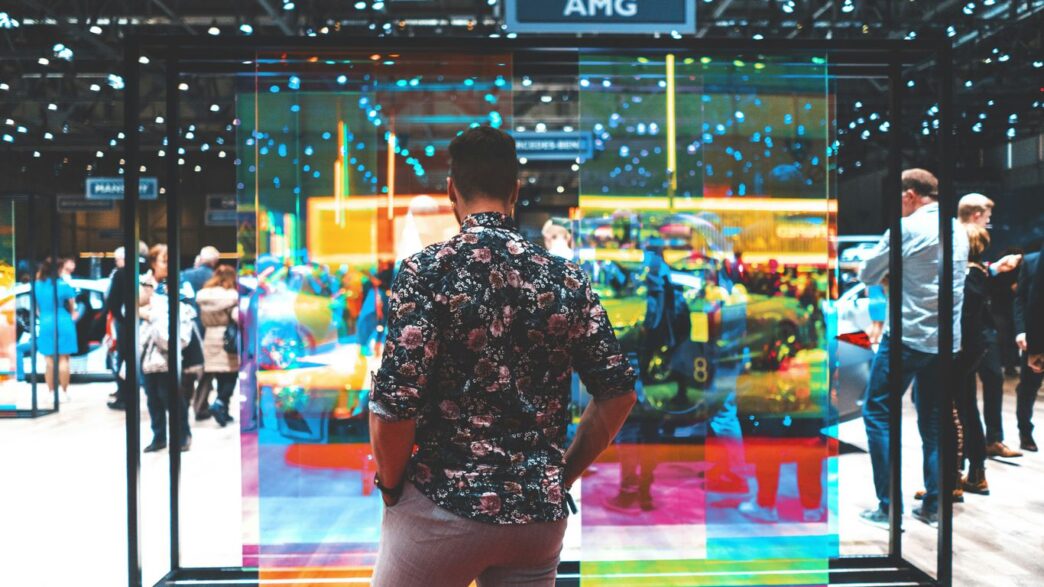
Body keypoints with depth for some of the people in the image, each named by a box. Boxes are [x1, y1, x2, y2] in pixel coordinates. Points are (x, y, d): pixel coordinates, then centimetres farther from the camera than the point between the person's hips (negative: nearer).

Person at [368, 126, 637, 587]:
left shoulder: (428, 269, -11)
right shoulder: (566, 277, 1)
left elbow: (394, 404, -17)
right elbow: (618, 392, 2)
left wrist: (391, 486, 0)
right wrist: (562, 475, 12)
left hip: (445, 507, -3)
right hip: (540, 512, 4)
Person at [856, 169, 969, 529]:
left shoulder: (907, 228, -10)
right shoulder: (959, 232, 11)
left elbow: (868, 275, -2)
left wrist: (887, 273, 17)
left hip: (907, 337, -7)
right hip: (946, 340, 7)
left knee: (877, 413, 2)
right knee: (933, 421, 14)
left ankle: (888, 508, -1)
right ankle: (933, 507, 16)